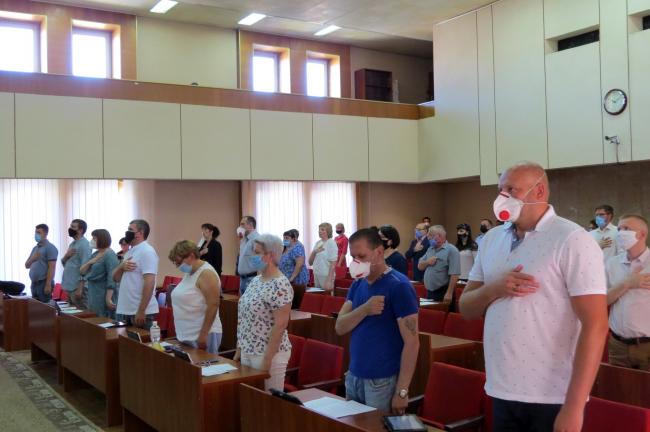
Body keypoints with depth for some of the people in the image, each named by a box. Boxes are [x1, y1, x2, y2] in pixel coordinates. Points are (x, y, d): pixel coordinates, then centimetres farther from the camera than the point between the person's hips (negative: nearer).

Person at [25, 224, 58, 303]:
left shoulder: (50, 248, -9)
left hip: (44, 283, -8)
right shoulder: (35, 248, 16)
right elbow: (27, 265, 16)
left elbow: (52, 268, -15)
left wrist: (48, 285, -22)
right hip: (34, 283, 8)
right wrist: (32, 259, -6)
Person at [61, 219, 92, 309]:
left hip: (77, 286, -9)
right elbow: (64, 263, 19)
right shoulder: (72, 244, 16)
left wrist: (80, 288, -23)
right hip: (69, 286, 9)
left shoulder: (84, 244, -12)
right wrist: (66, 256, -4)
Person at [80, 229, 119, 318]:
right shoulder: (95, 255, 13)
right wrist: (89, 262, -6)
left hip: (104, 297, -9)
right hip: (93, 296, 9)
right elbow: (81, 271, 14)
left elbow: (112, 279, -20)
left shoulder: (110, 255, -13)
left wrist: (108, 299, -25)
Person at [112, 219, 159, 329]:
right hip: (124, 310, 9)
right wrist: (121, 267, -6)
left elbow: (149, 282, -20)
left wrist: (141, 311, -24)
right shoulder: (129, 252, 16)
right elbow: (115, 278, 16)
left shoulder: (147, 251, -13)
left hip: (140, 312, -9)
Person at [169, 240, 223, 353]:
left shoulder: (206, 273, -15)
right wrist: (181, 333, 19)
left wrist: (204, 334, -22)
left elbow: (213, 305, -21)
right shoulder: (188, 272, 12)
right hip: (187, 335, 9)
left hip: (201, 336, -9)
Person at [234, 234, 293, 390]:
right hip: (248, 353, 8)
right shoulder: (255, 281, 9)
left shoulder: (280, 285, -18)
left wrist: (267, 359, -22)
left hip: (268, 354, -8)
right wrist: (239, 350, 15)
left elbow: (280, 325, -21)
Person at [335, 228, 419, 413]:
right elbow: (340, 328, 1)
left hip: (383, 381, -7)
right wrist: (364, 309, -17)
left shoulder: (399, 286, -14)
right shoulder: (357, 284, 8)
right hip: (353, 377, 7)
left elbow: (412, 342, -17)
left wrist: (402, 391, -19)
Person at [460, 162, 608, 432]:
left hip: (553, 397, -5)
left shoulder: (572, 240, -11)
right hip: (502, 391, 6)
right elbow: (466, 309, 10)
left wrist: (573, 407, -20)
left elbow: (595, 325, -16)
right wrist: (493, 290, -12)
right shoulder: (491, 239, 7)